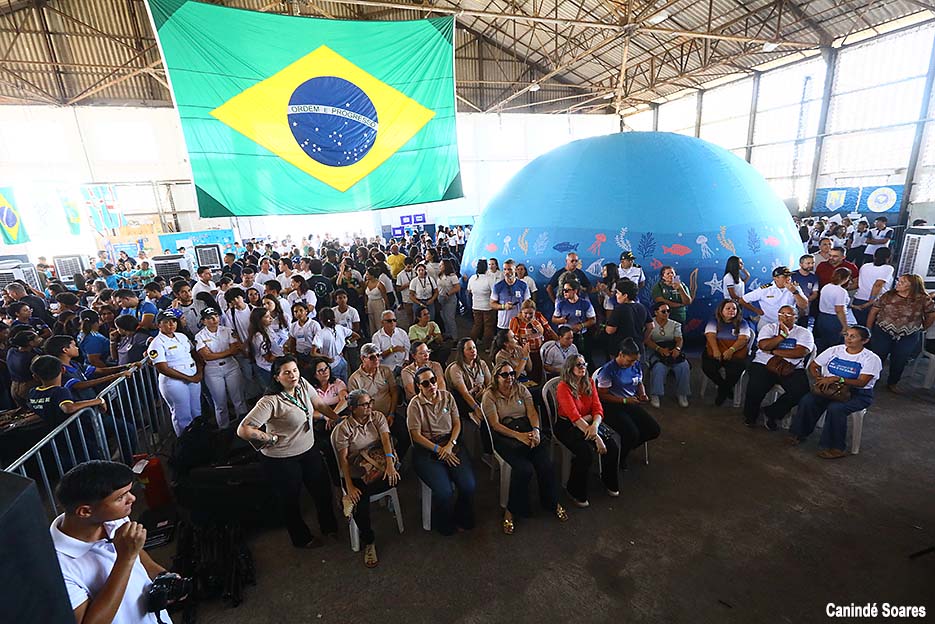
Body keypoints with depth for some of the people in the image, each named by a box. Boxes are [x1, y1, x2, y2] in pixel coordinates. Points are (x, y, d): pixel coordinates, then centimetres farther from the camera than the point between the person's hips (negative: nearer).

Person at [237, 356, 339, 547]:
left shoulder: (303, 385, -8)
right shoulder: (271, 401, -28)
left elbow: (320, 404, 7)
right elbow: (243, 430, -30)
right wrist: (273, 438, -21)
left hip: (309, 450, 6)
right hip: (281, 460, -6)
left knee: (323, 488, 20)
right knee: (290, 500, 17)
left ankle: (329, 526, 48)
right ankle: (302, 538, 44)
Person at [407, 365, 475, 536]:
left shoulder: (447, 396, 8)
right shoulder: (415, 404, -4)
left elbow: (457, 423, 7)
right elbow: (416, 435, -7)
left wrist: (450, 445, -9)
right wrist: (439, 449, -13)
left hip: (450, 445, 4)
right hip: (426, 450, -3)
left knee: (469, 485, -16)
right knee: (444, 491, -22)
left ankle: (463, 518, 16)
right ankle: (445, 524, 12)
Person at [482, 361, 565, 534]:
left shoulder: (521, 389, 13)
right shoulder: (489, 396, 0)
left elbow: (532, 412, 4)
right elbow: (495, 424, -8)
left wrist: (536, 430, -16)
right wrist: (518, 435, -20)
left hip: (527, 429, 4)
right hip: (504, 435, -4)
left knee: (546, 465, -19)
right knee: (524, 468, -28)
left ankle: (552, 502, 9)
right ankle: (511, 511, -5)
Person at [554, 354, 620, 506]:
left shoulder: (589, 383, 2)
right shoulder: (563, 387, -17)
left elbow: (598, 408, -3)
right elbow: (574, 416, -24)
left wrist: (595, 424, -26)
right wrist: (596, 437, -29)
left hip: (587, 423, 6)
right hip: (566, 426, -6)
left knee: (612, 446, -14)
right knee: (586, 450, -29)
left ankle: (610, 482, 14)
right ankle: (576, 492, -6)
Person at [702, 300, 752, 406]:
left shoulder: (742, 323, 9)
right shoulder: (714, 321, 11)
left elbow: (744, 339, -5)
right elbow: (710, 335, -4)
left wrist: (731, 350, -23)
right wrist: (715, 350, -23)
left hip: (736, 354, -1)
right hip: (715, 353, 1)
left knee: (735, 371, -30)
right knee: (707, 367, -27)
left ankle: (723, 392, 2)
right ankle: (727, 389, 3)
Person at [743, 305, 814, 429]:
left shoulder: (804, 333, 9)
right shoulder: (769, 328, 12)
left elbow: (801, 352, -9)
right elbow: (764, 345, -6)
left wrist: (773, 351, -10)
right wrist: (783, 334, -7)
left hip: (792, 369, 1)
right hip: (763, 364, -1)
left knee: (801, 389, -27)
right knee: (756, 387, -28)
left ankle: (771, 413, -4)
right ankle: (750, 415, 1)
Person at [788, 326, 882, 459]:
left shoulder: (871, 358, -5)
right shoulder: (834, 350, 7)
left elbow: (861, 382, -16)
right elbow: (812, 366, 9)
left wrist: (837, 379, -27)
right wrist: (820, 378, -10)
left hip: (858, 394, -4)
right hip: (830, 388, 4)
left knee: (835, 408, -33)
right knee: (807, 401, -25)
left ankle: (836, 448, -19)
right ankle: (800, 433, -9)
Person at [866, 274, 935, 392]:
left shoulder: (923, 299, -9)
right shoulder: (888, 296, -8)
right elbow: (874, 311, -2)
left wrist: (923, 329, 13)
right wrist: (868, 330, -2)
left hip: (908, 338, 1)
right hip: (883, 333, -1)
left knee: (899, 362, 13)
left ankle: (892, 384, 33)